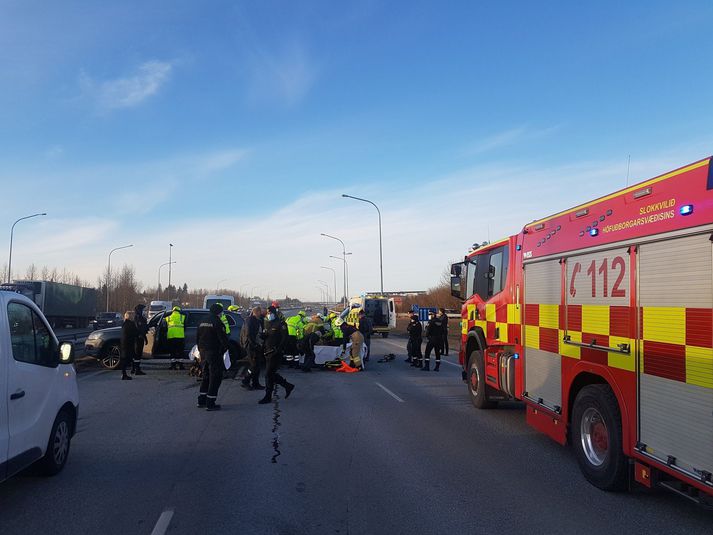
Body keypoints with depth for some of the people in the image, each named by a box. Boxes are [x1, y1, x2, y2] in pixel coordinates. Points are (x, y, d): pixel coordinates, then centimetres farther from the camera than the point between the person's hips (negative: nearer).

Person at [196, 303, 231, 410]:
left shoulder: (203, 323, 13)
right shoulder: (217, 323, -14)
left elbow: (197, 338, 19)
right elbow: (223, 338, -18)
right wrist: (225, 348, -2)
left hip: (203, 352, 8)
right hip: (214, 352, -8)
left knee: (206, 376, 19)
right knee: (215, 377, -2)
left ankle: (201, 401, 22)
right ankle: (210, 403, -3)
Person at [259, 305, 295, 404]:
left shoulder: (280, 323, -8)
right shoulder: (267, 323, 16)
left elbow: (285, 338, -12)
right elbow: (264, 336, 23)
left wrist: (278, 349, -21)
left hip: (275, 353, -8)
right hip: (267, 352, 8)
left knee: (269, 374, -6)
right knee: (271, 374, 10)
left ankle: (268, 396, 3)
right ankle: (288, 386, 25)